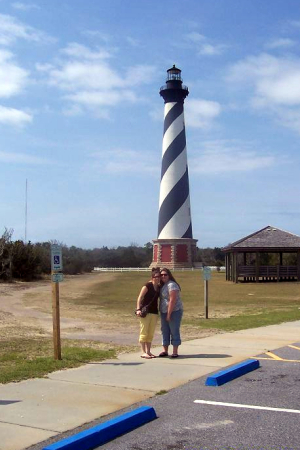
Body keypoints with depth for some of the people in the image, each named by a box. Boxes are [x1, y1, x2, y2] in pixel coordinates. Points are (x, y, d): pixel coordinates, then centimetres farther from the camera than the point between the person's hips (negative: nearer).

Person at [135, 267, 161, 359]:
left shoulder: (159, 287, 9)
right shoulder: (147, 286, -10)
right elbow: (140, 298, -14)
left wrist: (158, 310, 11)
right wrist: (138, 309, -24)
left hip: (154, 312, 7)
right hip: (145, 312, -7)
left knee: (151, 333, 10)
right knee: (144, 332, -3)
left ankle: (148, 351, 17)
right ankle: (143, 352, 0)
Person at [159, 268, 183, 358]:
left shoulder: (171, 285, -14)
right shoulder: (162, 286, 14)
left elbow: (172, 300, -20)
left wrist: (169, 314, -22)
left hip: (174, 311, -9)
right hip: (164, 312, 9)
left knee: (174, 331, -4)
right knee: (165, 331, 10)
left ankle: (175, 352, 1)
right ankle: (165, 351, 17)